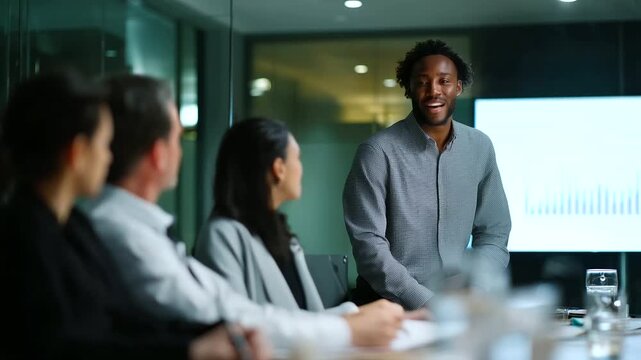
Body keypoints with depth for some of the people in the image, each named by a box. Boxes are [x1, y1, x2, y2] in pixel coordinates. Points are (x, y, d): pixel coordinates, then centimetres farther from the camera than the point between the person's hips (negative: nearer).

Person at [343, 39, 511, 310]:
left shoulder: (480, 147, 6)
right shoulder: (378, 151, -8)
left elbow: (493, 234, 10)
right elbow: (368, 244, -12)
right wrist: (427, 303, -17)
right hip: (389, 306, -3)